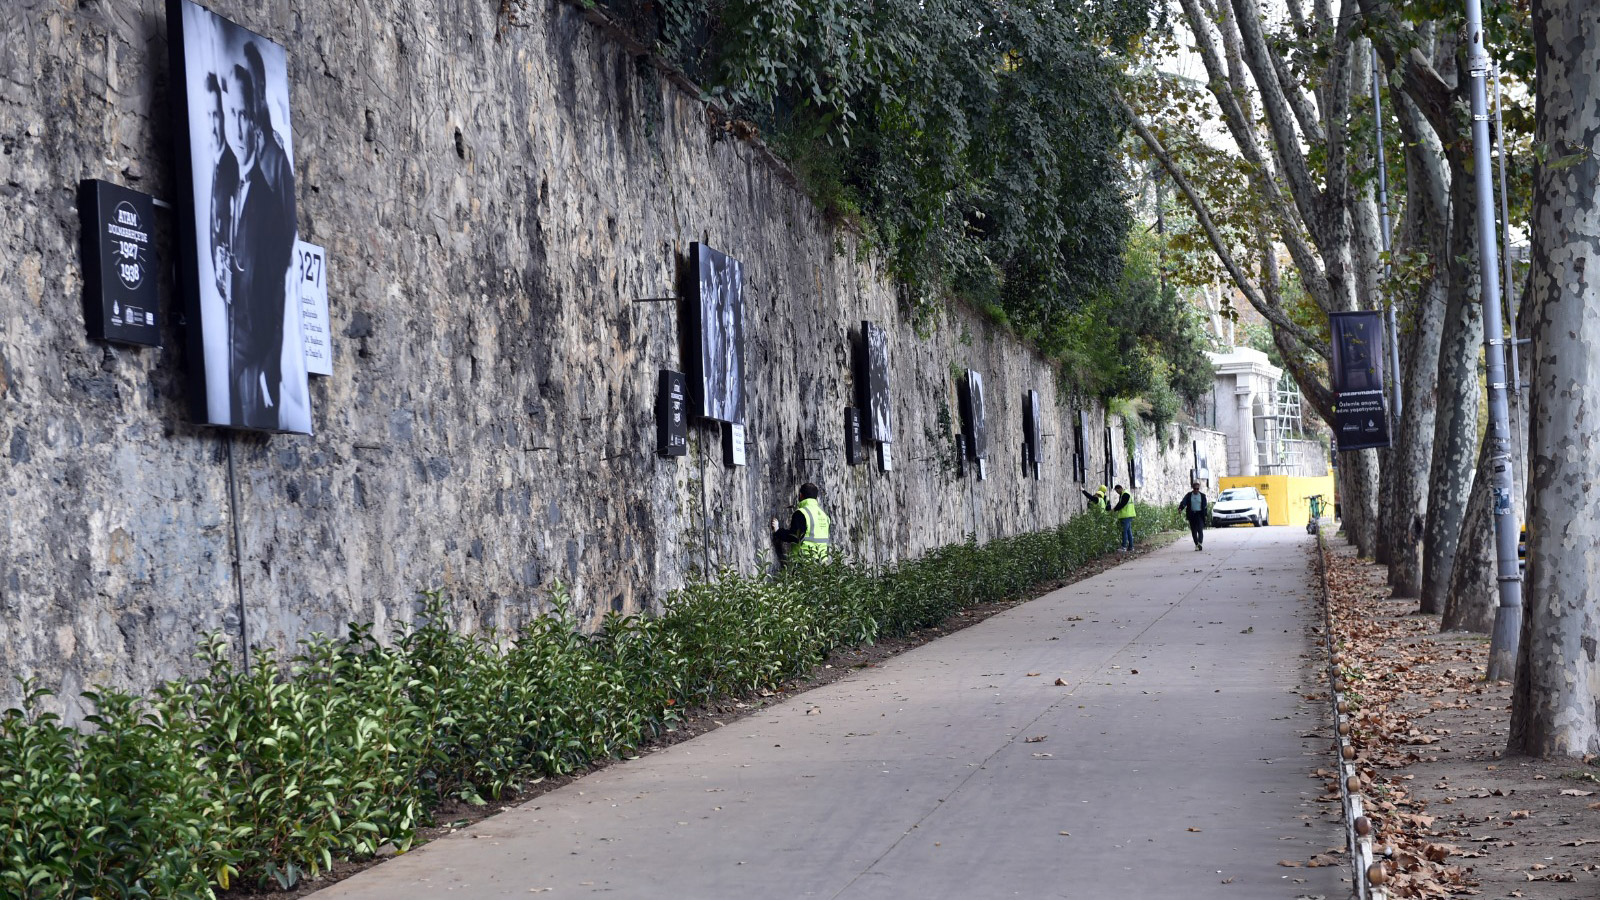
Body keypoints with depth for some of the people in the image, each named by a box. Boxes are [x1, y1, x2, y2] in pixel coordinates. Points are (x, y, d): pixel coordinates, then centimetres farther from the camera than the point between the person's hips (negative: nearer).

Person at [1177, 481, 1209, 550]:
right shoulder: (1188, 495, 5)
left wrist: (1205, 515, 2)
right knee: (1193, 531, 5)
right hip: (1191, 515, 2)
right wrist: (1180, 508, -27)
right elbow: (1183, 502, -7)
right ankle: (1196, 544, 15)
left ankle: (1200, 543, -28)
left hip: (1200, 514, -2)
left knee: (1200, 530, -15)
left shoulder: (1202, 495, 6)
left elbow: (1205, 506, 8)